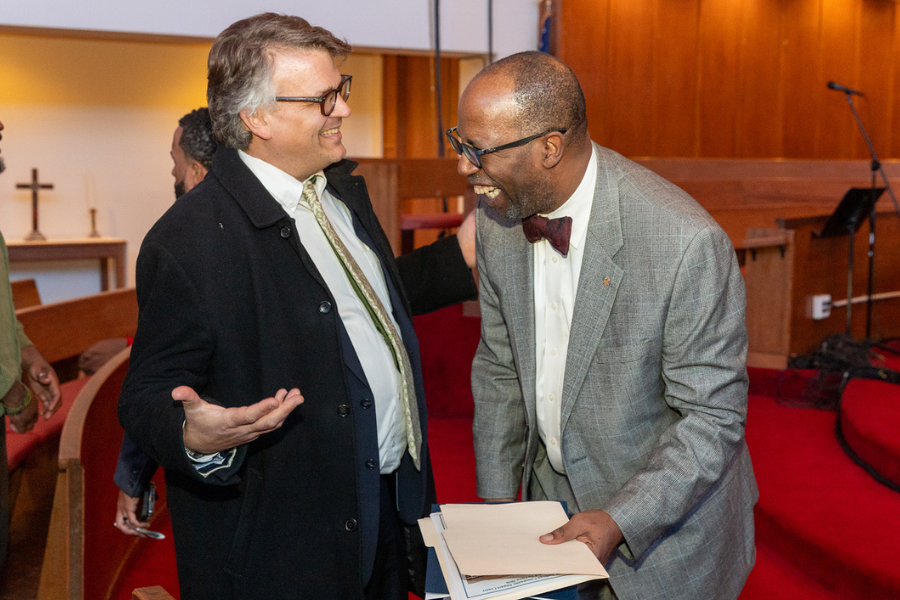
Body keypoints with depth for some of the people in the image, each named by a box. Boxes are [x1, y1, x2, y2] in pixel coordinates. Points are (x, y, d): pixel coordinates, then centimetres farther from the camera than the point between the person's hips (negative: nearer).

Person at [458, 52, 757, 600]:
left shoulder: (688, 243, -29)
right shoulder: (498, 221, -9)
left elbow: (713, 416, -20)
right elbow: (499, 367, 3)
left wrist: (620, 521, -26)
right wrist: (494, 503, 1)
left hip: (665, 521, -5)